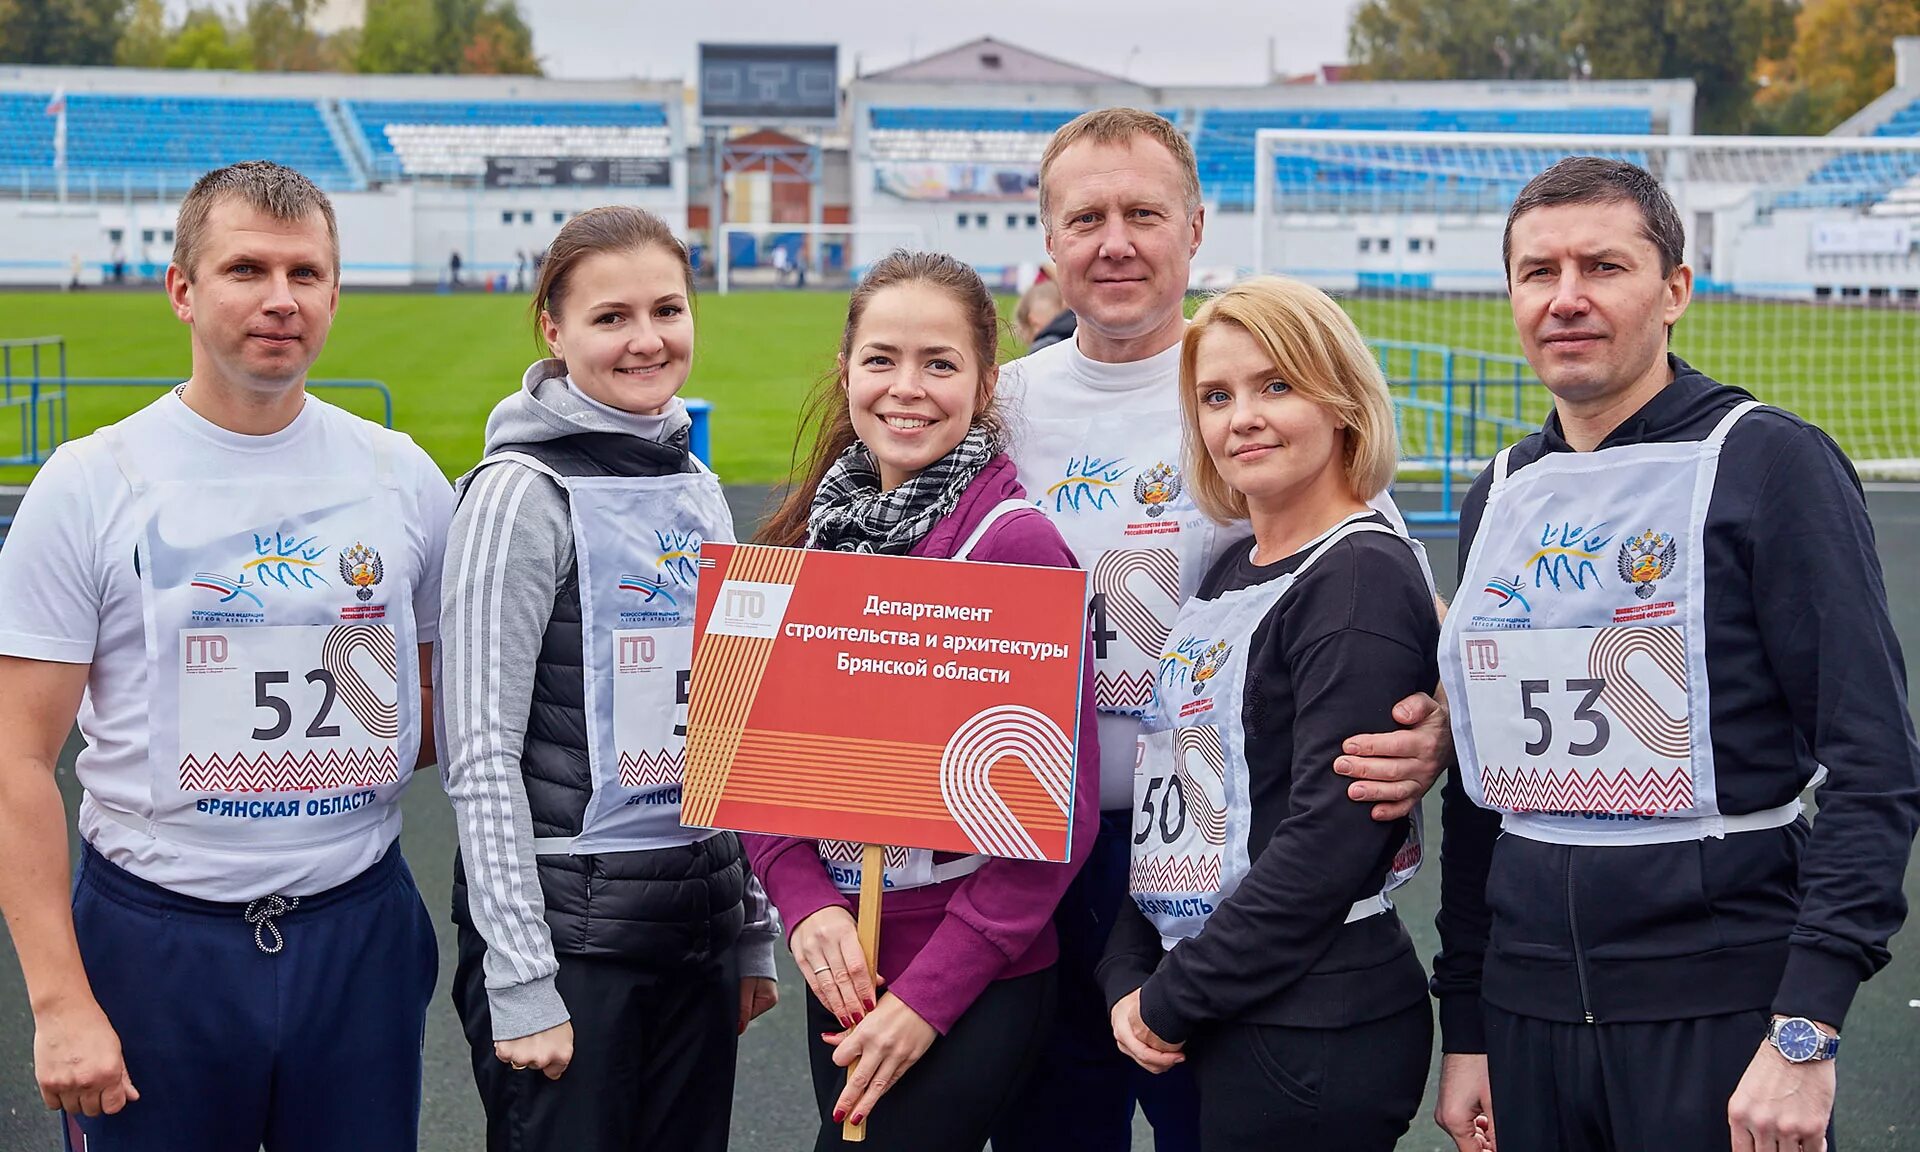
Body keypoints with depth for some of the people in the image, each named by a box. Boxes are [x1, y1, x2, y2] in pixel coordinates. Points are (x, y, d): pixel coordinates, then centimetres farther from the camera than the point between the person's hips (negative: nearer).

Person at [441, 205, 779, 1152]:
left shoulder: (698, 488, 10)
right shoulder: (524, 492, -10)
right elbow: (482, 754, -13)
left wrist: (752, 932, 14)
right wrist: (521, 980, -16)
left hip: (700, 924, 6)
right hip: (571, 928, -6)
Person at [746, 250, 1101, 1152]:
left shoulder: (1014, 542, -13)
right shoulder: (811, 534, 6)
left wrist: (928, 994, -15)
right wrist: (806, 902, -9)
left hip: (975, 982, -6)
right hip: (842, 967, 6)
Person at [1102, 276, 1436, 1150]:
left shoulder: (1363, 578, -13)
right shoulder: (1229, 574, 12)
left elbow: (1330, 839, -19)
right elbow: (1164, 795, 12)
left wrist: (1171, 1000, -13)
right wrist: (1130, 979, -1)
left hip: (1315, 1037, -7)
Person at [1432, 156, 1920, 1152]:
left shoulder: (1768, 462, -7)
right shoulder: (1501, 496, 11)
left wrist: (1805, 1029, -18)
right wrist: (1464, 1028, 14)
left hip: (1721, 1011, -5)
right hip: (1530, 1011, 5)